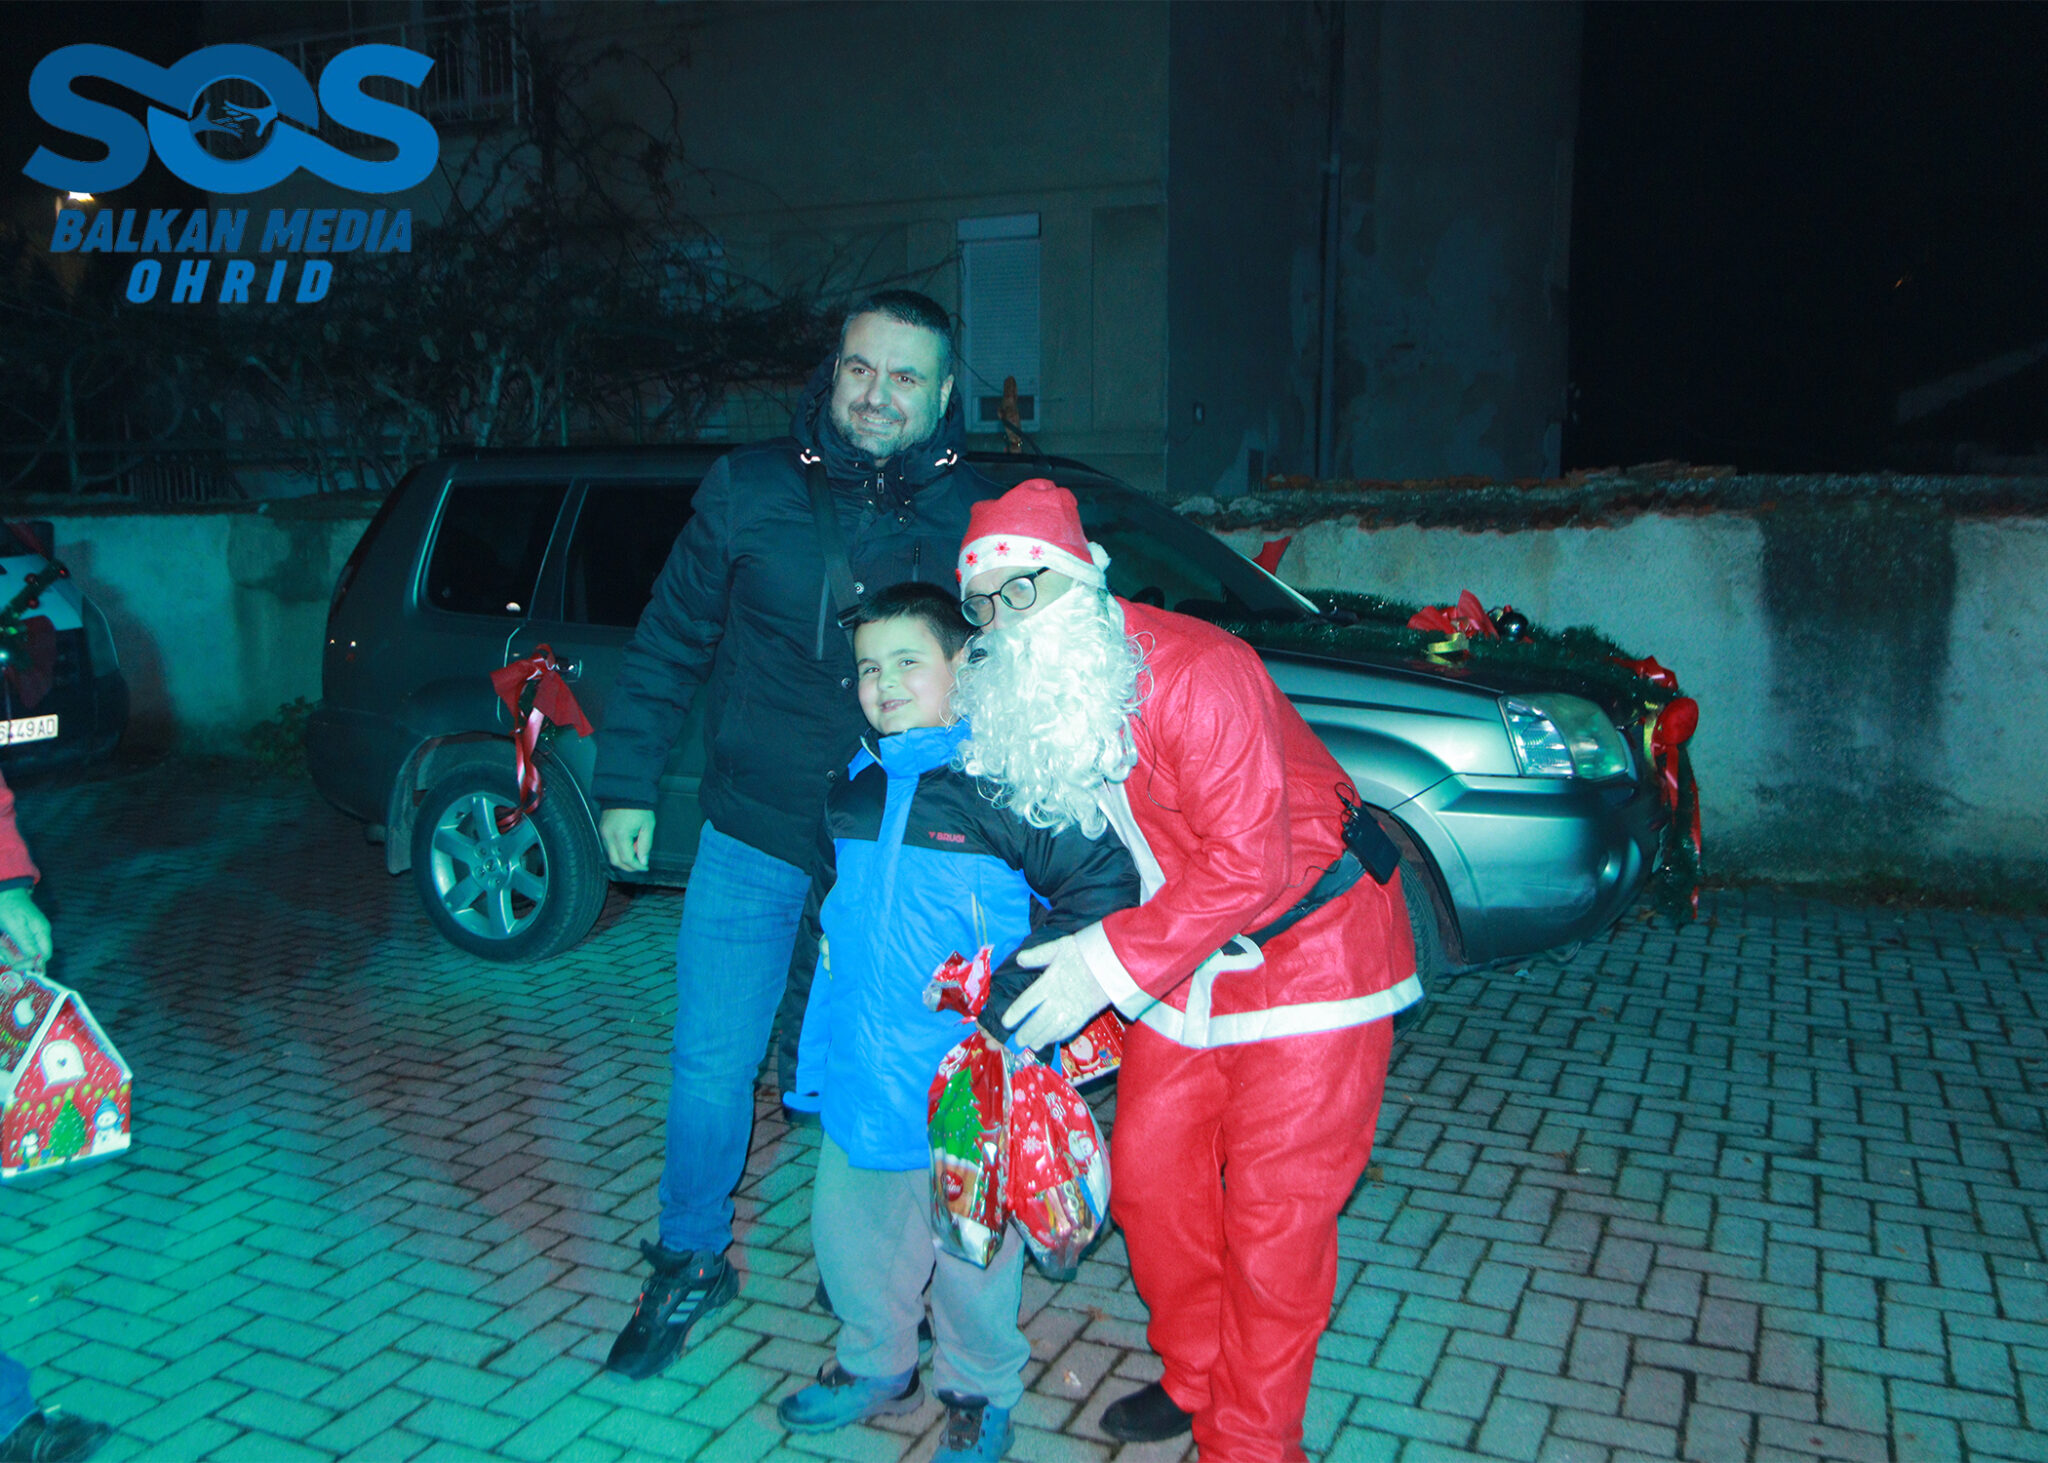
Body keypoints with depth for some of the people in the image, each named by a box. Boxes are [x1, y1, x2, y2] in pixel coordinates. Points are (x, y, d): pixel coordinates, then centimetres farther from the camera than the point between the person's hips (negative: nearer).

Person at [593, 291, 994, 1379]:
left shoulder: (973, 518, -5)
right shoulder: (751, 489, -3)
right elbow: (669, 642, 4)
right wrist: (626, 782, 5)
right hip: (755, 831, 1)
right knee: (711, 1060, 7)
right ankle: (691, 1265, 32)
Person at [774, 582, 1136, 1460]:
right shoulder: (855, 786, 6)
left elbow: (1105, 880, -18)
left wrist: (1020, 984, -22)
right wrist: (809, 1030, 23)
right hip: (858, 1078, 6)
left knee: (970, 1247, 10)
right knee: (847, 1231, 19)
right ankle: (876, 1365, 44)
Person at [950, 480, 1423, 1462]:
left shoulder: (1196, 671, -27)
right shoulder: (1019, 698, -2)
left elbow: (1245, 866, -30)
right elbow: (1061, 847, 9)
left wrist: (1111, 964, -32)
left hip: (1307, 950, -7)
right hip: (1181, 960, 7)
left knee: (1273, 1215, -2)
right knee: (1148, 1171, 12)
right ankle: (1192, 1380, 35)